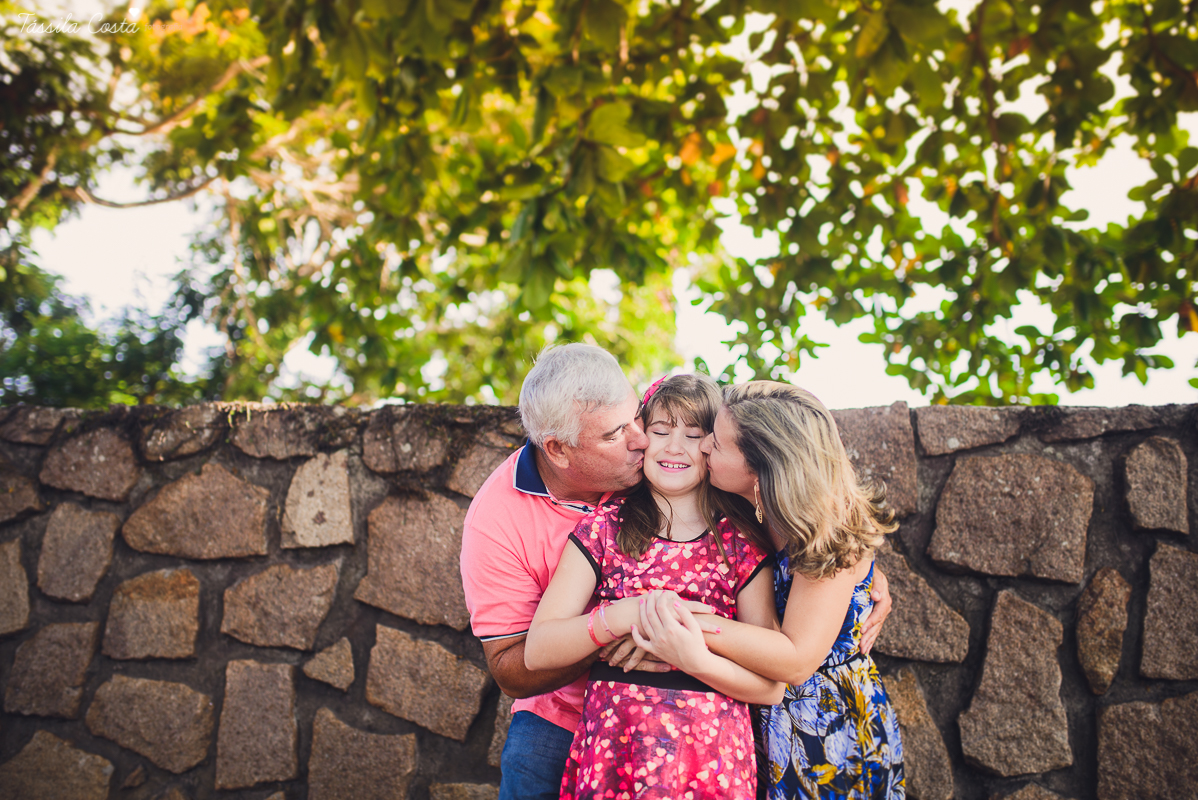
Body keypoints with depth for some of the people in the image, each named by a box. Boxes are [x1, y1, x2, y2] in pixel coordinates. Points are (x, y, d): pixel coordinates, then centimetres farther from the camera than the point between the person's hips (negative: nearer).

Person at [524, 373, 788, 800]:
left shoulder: (742, 541, 3)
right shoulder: (604, 528, 4)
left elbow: (771, 687, -1)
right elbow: (537, 651, -4)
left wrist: (695, 659, -21)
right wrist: (628, 614, -19)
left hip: (712, 760, 0)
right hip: (613, 753, 0)